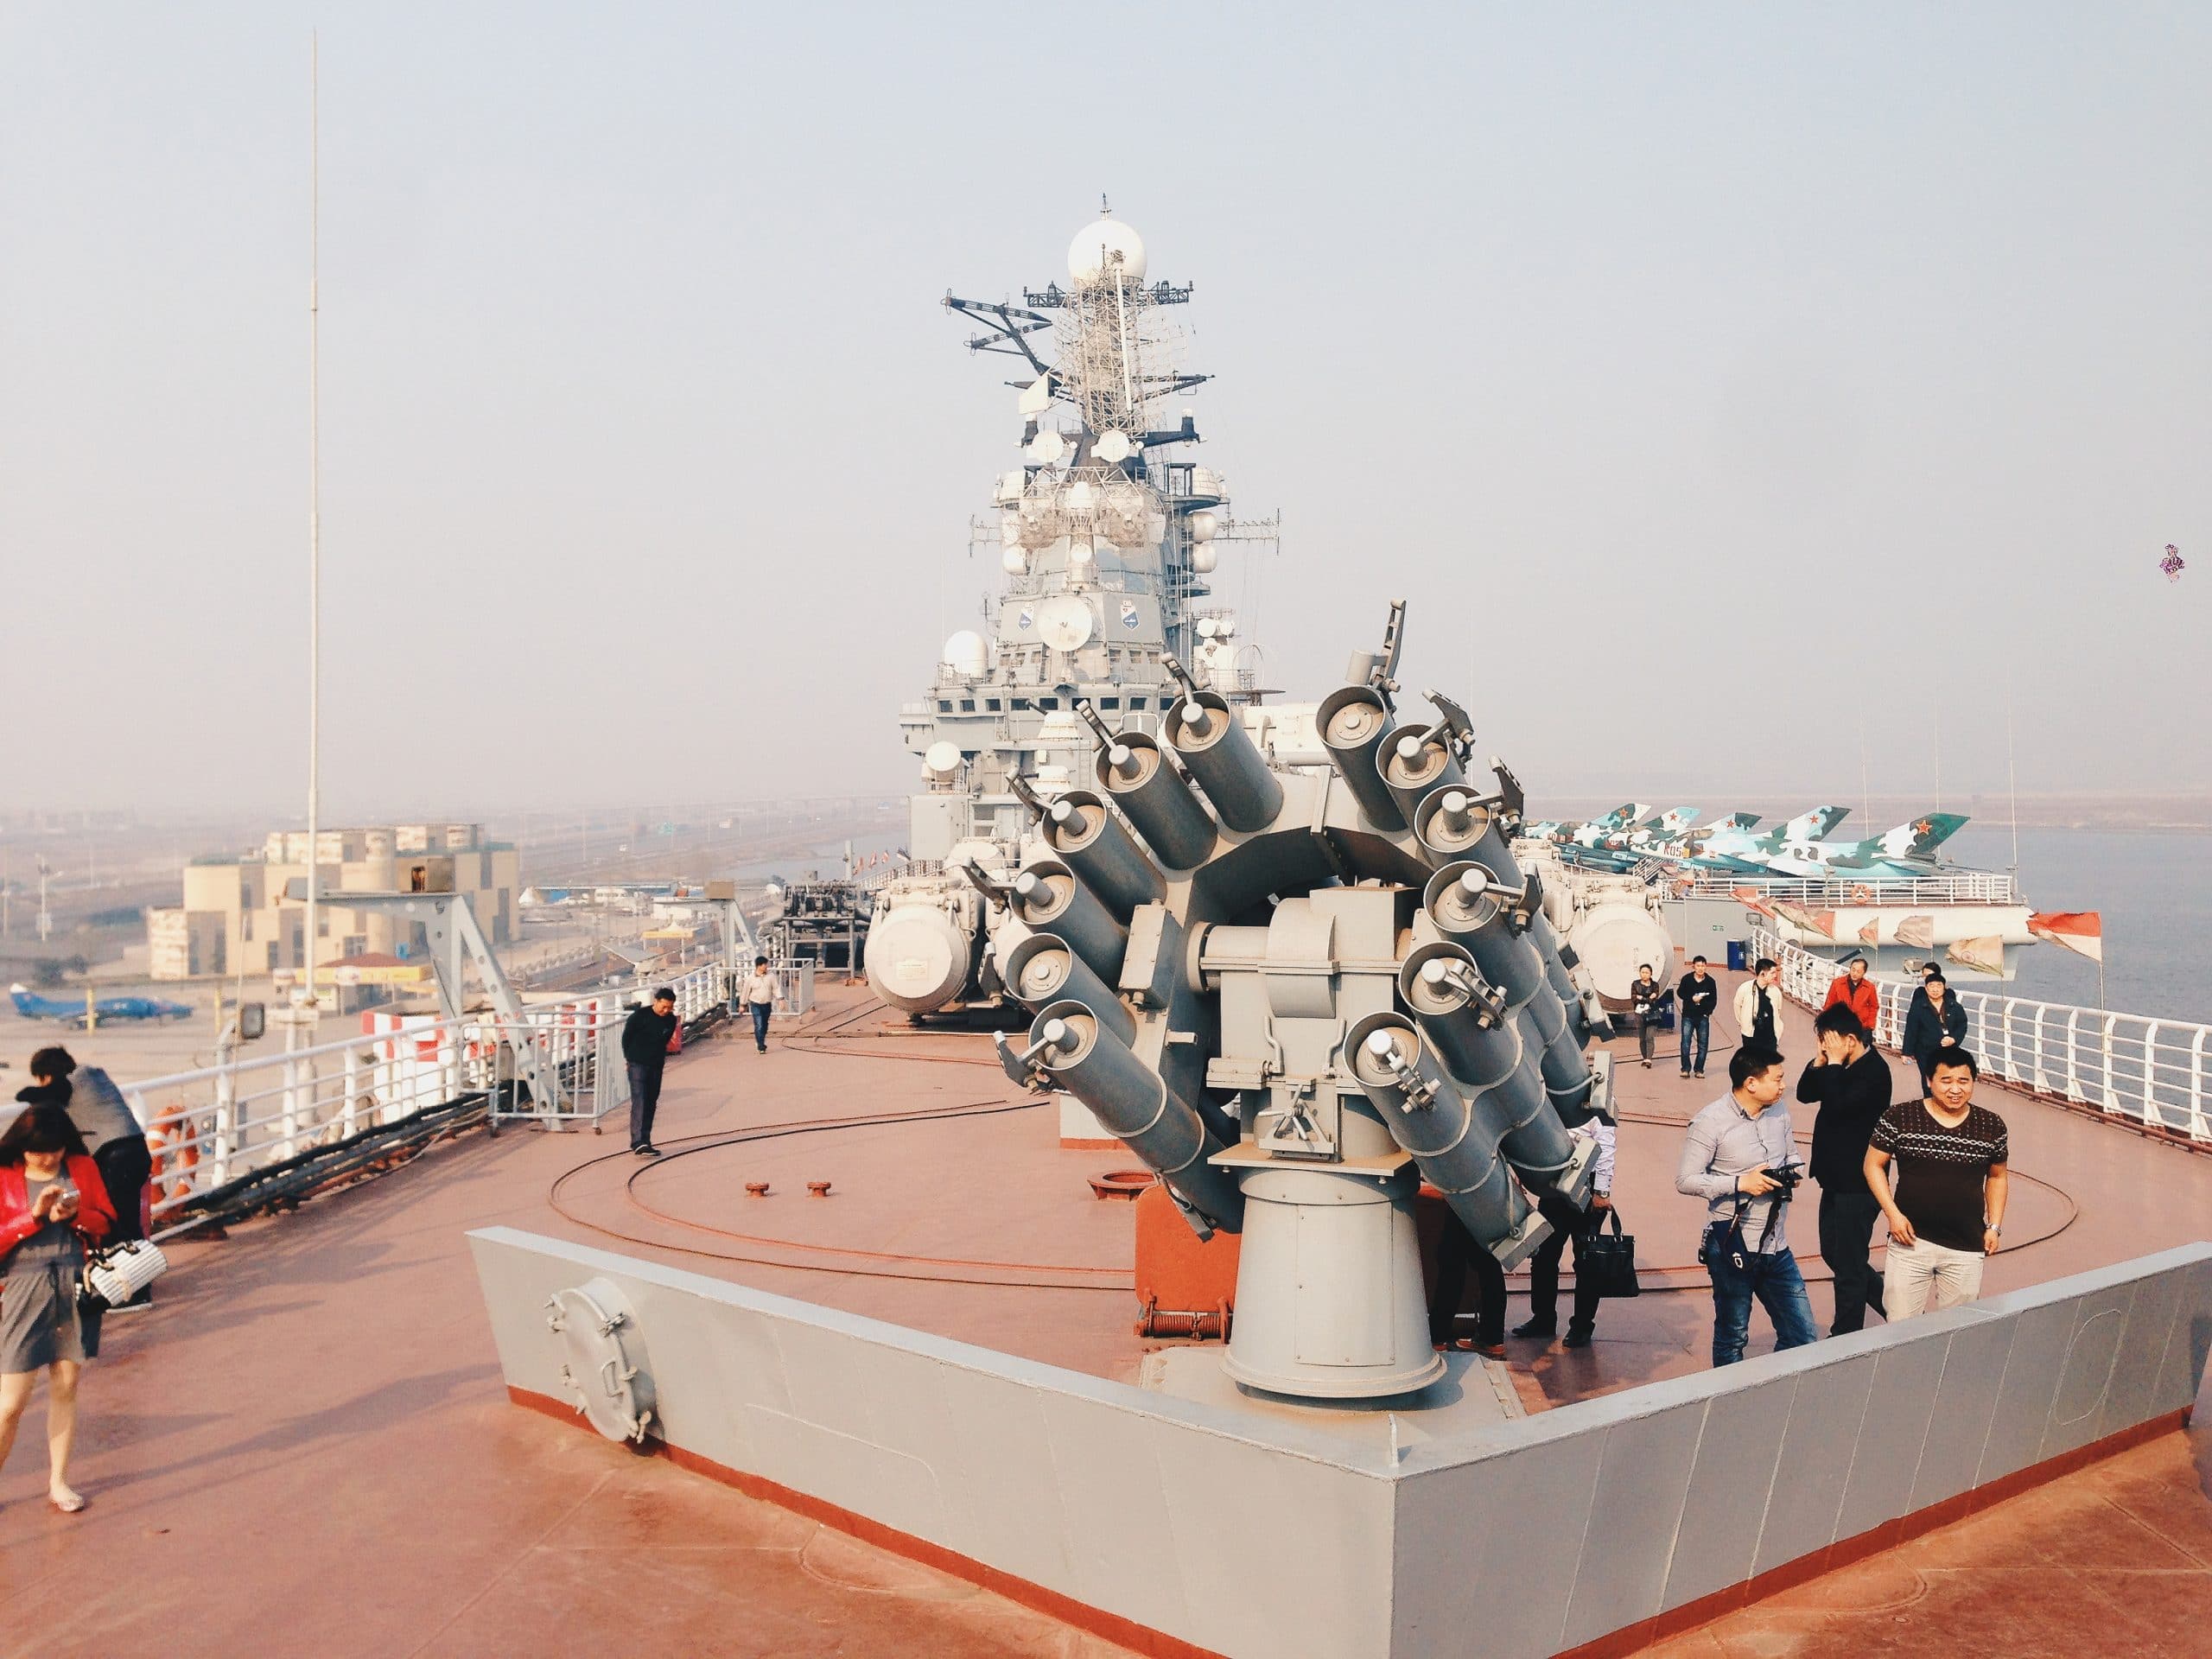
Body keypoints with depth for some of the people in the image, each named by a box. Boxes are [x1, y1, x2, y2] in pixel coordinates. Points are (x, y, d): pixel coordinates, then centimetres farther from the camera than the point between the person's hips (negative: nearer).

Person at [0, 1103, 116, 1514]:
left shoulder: (82, 1167, 4)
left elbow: (106, 1221, 8)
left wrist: (75, 1213, -10)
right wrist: (34, 1215, -18)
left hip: (74, 1287, 3)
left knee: (66, 1388, 9)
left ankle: (57, 1482, 21)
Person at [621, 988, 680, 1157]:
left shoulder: (671, 1020, 2)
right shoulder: (640, 1015, -12)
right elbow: (626, 1037, -1)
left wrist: (659, 1058, 14)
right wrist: (630, 1057, 5)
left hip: (656, 1066, 6)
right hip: (638, 1065, -6)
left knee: (651, 1104, 8)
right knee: (639, 1101, -15)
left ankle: (645, 1142, 15)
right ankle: (638, 1142, -23)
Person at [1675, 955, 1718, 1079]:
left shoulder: (1710, 981, 3)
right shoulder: (1687, 979, 2)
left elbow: (1714, 1000, 5)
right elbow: (1680, 993, 3)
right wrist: (1692, 998, -11)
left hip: (1703, 1017, 1)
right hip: (1688, 1016, -1)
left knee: (1703, 1044, 0)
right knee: (1685, 1042, -8)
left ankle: (1699, 1070, 8)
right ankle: (1685, 1069, -2)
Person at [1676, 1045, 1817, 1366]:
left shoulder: (1779, 1111, 5)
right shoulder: (1710, 1122, -14)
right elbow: (1685, 1180, -14)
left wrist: (1792, 1172, -2)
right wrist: (1740, 1183, -22)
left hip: (1777, 1248, 6)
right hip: (1733, 1250, -6)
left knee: (1803, 1338, 7)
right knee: (1732, 1339, 11)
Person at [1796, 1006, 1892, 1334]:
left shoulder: (1874, 1071, -19)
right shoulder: (1842, 1067, 8)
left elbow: (1838, 1105, -30)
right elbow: (1805, 1094, 9)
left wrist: (1834, 1064, -21)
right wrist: (1820, 1061, -4)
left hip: (1858, 1184, -10)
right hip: (1836, 1178, 10)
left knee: (1848, 1263, 1)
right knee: (1833, 1253, 20)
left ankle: (1846, 1335, 13)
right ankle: (1891, 1302, 33)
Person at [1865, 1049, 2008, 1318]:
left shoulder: (1991, 1126, 3)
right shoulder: (1900, 1117, -5)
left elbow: (1997, 1177, 16)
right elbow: (1874, 1165, 1)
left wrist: (1994, 1227, 9)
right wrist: (1893, 1213, -9)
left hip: (1967, 1248, 2)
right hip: (1910, 1241, -2)